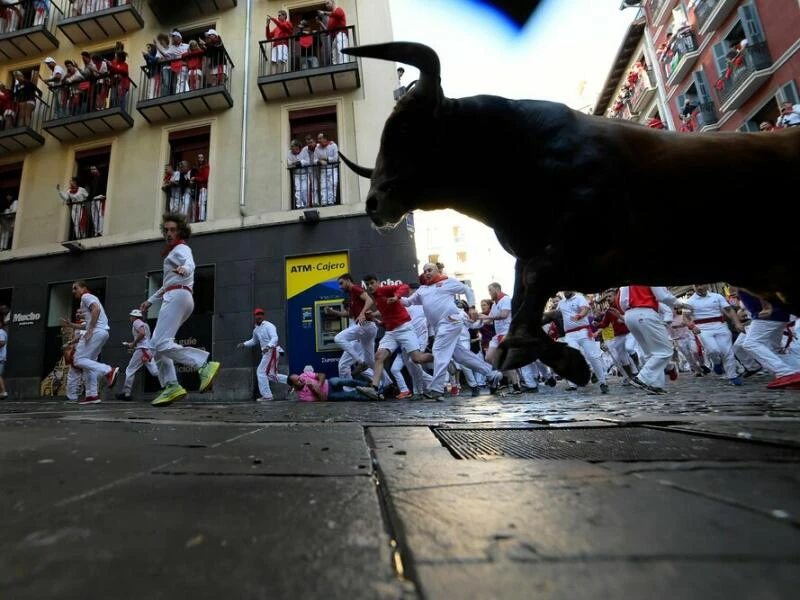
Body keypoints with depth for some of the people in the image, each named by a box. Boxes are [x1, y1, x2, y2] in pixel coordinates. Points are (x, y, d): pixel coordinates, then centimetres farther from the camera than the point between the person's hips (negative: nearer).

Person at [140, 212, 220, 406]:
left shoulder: (181, 248, 1)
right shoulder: (173, 252, 30)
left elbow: (190, 263, -25)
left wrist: (185, 269, -48)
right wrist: (150, 300, 38)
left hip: (177, 296, -10)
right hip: (172, 297, 10)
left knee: (161, 343, -22)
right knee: (157, 345, 6)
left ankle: (205, 365, -33)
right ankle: (171, 386, -1)